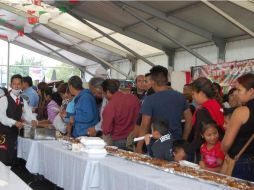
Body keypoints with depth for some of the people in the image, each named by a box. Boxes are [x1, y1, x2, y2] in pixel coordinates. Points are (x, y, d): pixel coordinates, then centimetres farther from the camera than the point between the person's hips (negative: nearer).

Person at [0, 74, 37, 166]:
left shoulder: (23, 101, 9)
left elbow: (27, 114, 3)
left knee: (13, 158, 13)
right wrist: (15, 122, -32)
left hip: (14, 132, 6)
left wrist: (33, 120, -20)